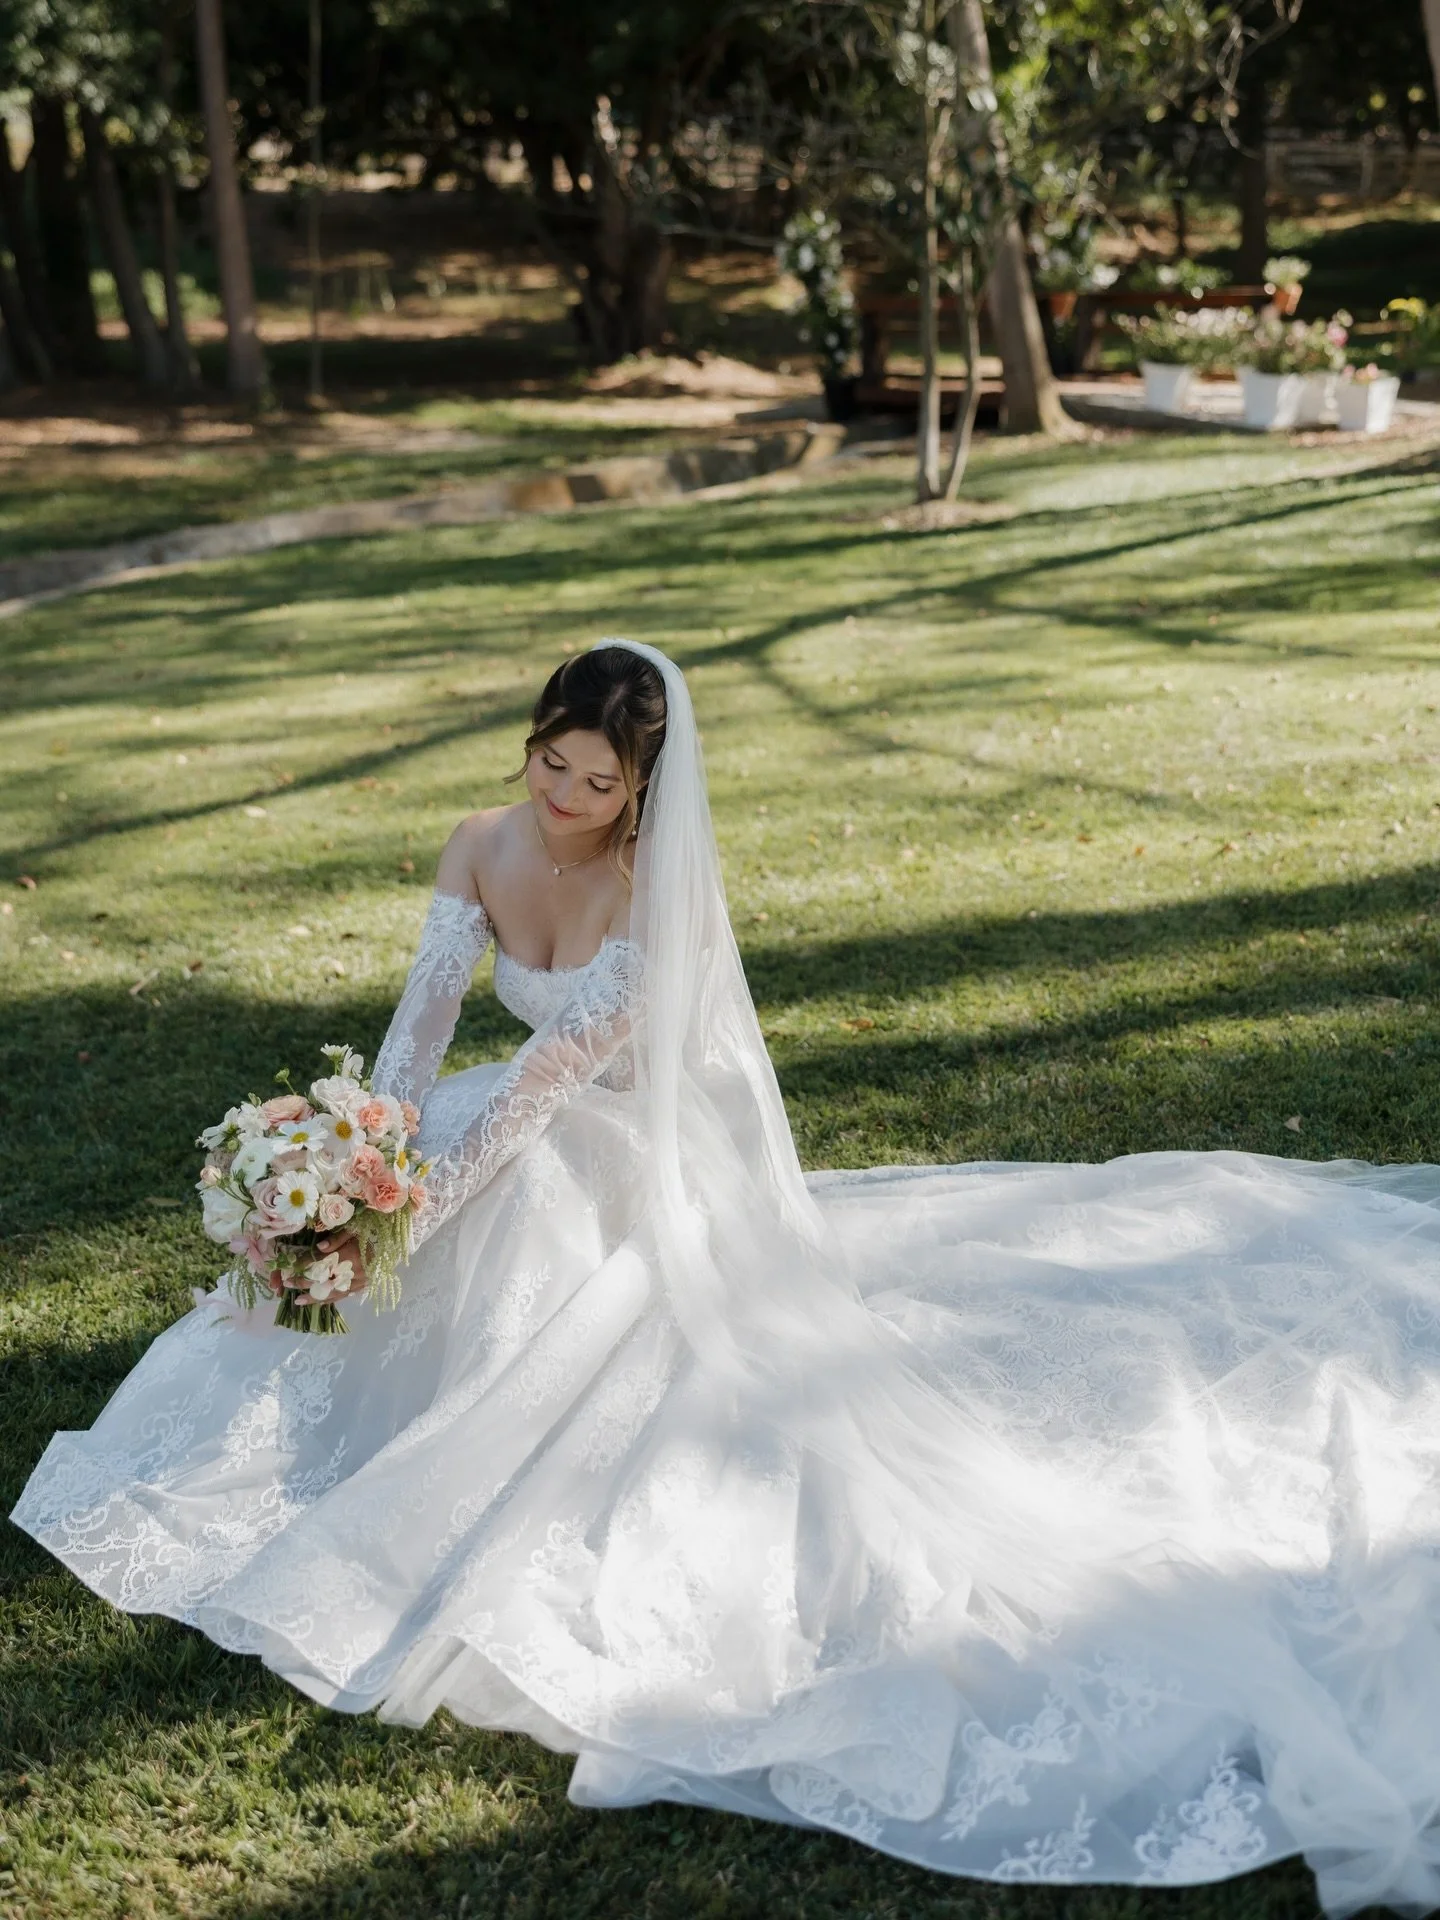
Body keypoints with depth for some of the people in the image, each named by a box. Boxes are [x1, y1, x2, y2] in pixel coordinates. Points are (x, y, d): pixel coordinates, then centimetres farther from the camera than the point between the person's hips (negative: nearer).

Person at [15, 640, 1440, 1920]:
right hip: (550, 1141, 6)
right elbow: (422, 1021, -13)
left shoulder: (663, 893, -26)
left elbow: (563, 1062, -29)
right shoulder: (483, 849, -8)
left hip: (663, 1167, -6)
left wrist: (427, 1196, -32)